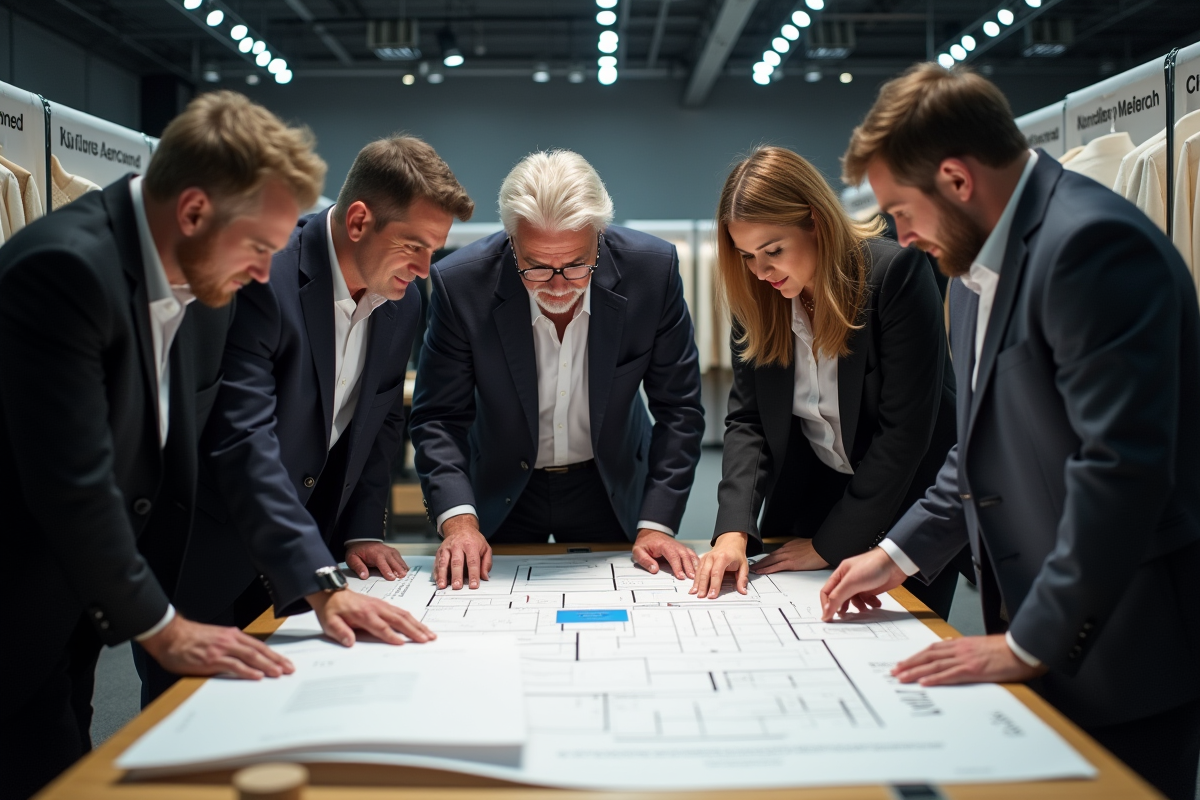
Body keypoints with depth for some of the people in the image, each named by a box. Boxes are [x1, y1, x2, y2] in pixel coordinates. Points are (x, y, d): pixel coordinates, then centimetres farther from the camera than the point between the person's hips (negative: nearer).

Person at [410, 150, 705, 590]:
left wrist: (656, 524, -18)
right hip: (501, 494, 0)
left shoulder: (653, 269, -21)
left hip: (612, 486, 1)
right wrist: (458, 519, -30)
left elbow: (678, 408, -12)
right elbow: (439, 417, -15)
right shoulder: (460, 282, -23)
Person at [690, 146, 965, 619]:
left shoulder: (897, 272, -23)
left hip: (907, 500, -4)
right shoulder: (755, 298, -7)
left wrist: (830, 544, -18)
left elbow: (904, 428, -23)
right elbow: (747, 419, -7)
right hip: (811, 492, 4)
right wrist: (734, 530, -23)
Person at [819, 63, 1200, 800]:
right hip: (1039, 638, 8)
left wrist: (1031, 642, -21)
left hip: (1121, 651, -8)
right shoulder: (978, 260, 9)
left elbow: (1122, 463, -25)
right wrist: (900, 553, 12)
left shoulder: (1094, 243, -20)